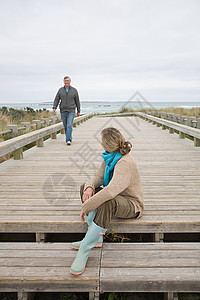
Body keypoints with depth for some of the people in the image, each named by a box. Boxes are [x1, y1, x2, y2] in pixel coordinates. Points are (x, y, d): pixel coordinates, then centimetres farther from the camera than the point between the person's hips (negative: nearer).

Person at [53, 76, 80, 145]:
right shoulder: (60, 90, 7)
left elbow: (77, 101, 7)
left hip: (71, 111, -3)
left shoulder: (74, 90, 2)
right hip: (63, 111, 3)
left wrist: (78, 111, 8)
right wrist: (54, 108, -11)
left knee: (69, 126, -15)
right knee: (65, 126, 10)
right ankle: (70, 138, 27)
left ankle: (68, 140, -18)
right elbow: (56, 99, 4)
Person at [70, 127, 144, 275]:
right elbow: (99, 176, 3)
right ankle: (97, 237, -5)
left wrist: (86, 207, -35)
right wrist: (90, 187, -21)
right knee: (85, 188, 1)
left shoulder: (125, 163, -29)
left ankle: (85, 249, -25)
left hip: (132, 206, -10)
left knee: (107, 202, -39)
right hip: (116, 197, 10)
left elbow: (111, 191, -42)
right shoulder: (109, 157, 1)